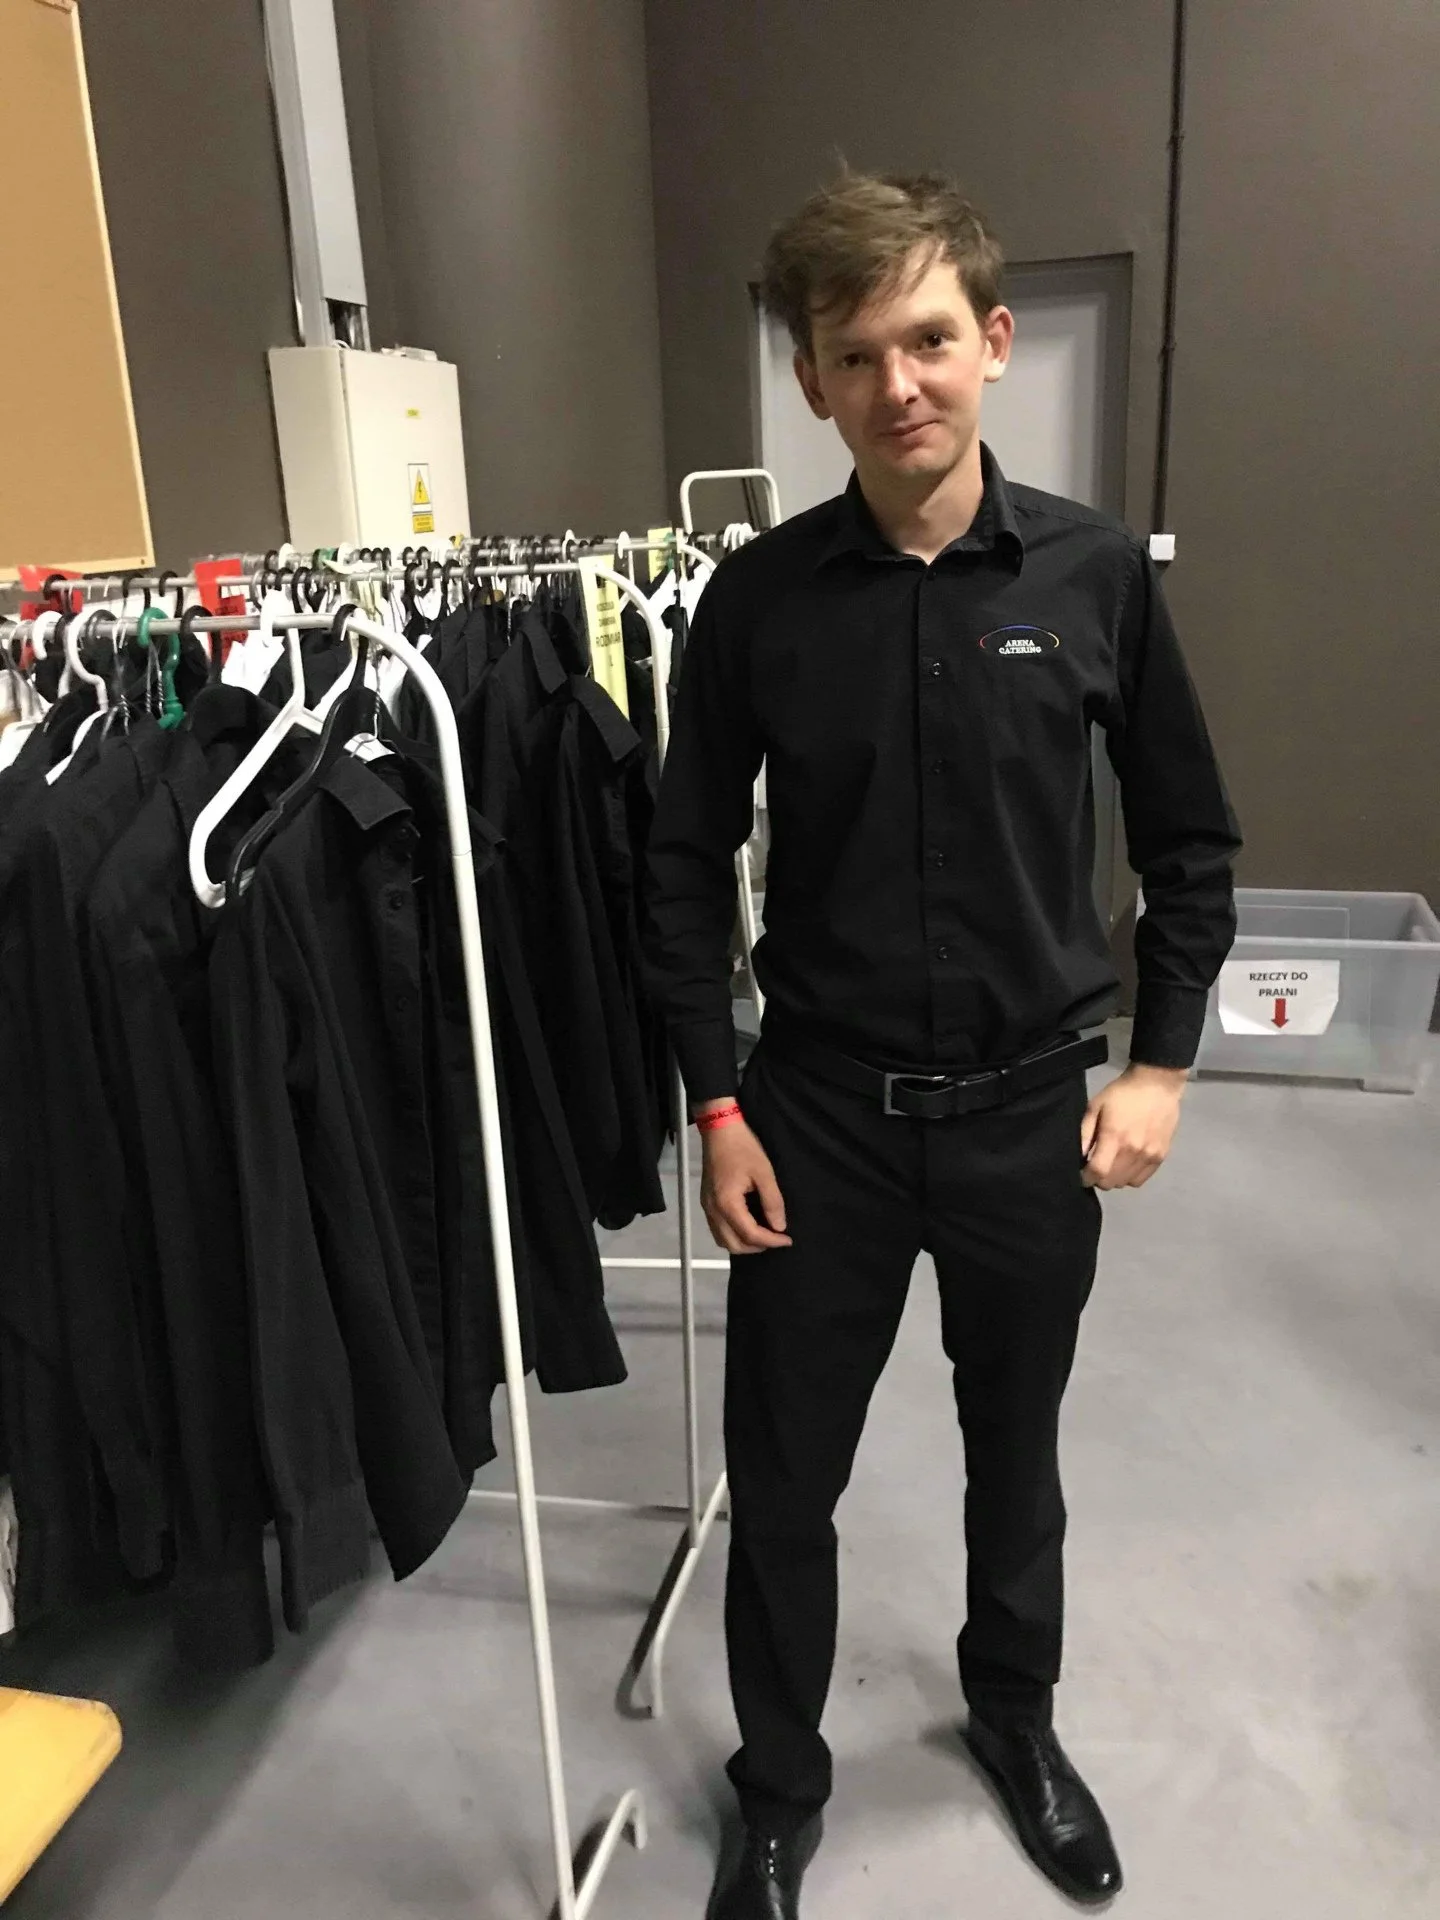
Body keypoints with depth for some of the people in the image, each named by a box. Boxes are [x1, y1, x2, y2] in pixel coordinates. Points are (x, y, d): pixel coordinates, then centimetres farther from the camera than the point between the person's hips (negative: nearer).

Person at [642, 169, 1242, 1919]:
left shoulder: (1094, 573, -6)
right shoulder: (758, 597, -7)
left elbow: (1192, 839, 3)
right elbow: (687, 861, -1)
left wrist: (1158, 1063, -1)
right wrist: (716, 1104, -4)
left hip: (1027, 1105, 1)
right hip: (818, 1110, 0)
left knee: (1016, 1451, 21)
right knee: (782, 1479, 11)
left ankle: (1014, 1715, 51)